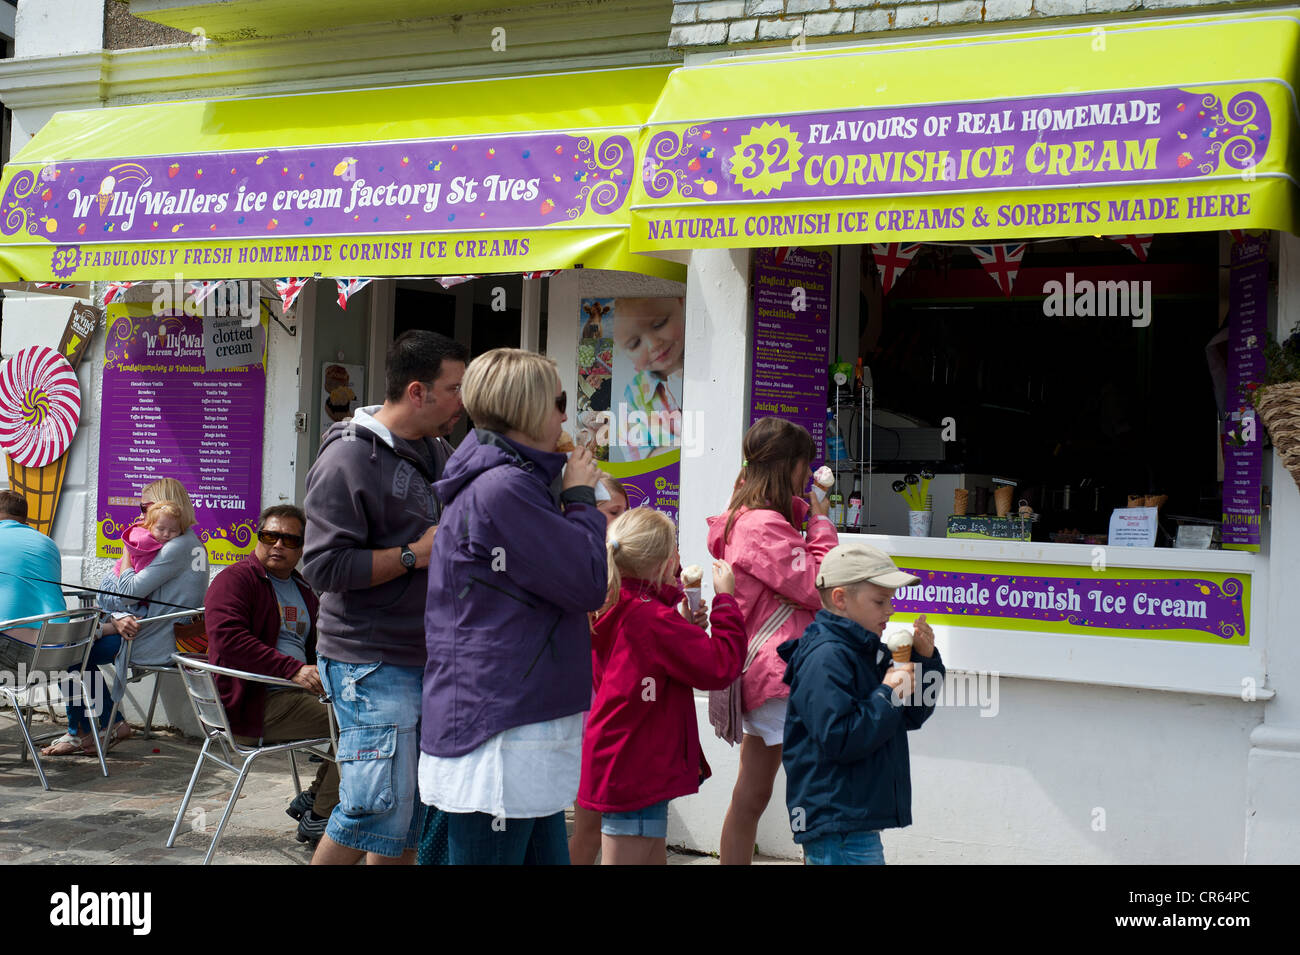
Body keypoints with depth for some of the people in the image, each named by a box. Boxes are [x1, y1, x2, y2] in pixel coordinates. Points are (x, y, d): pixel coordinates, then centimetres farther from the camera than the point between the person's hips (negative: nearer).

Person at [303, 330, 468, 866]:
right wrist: (415, 555, -17)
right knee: (381, 807, -8)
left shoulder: (438, 451, 12)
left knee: (417, 807, 13)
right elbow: (323, 566, -19)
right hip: (372, 664, -8)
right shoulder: (348, 459, -13)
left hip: (428, 658, 8)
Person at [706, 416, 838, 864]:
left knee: (750, 799, 13)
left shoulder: (744, 519, 14)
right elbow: (818, 588, -17)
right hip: (781, 676, -11)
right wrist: (822, 523, -7)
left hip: (760, 675, 11)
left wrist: (808, 510, 18)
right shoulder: (764, 526, -17)